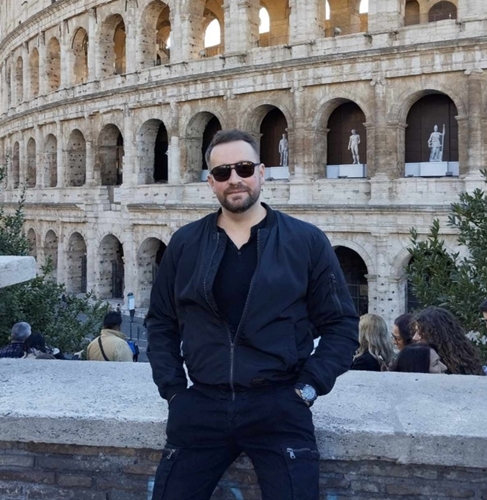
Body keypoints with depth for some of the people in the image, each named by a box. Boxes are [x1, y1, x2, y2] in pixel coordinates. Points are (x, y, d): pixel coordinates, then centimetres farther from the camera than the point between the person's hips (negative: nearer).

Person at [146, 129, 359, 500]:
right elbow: (162, 323, 14)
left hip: (279, 407, -2)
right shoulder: (184, 243, 7)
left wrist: (309, 388, -6)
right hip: (201, 406, 3)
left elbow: (341, 324, 2)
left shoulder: (306, 241, 0)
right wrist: (172, 389, 4)